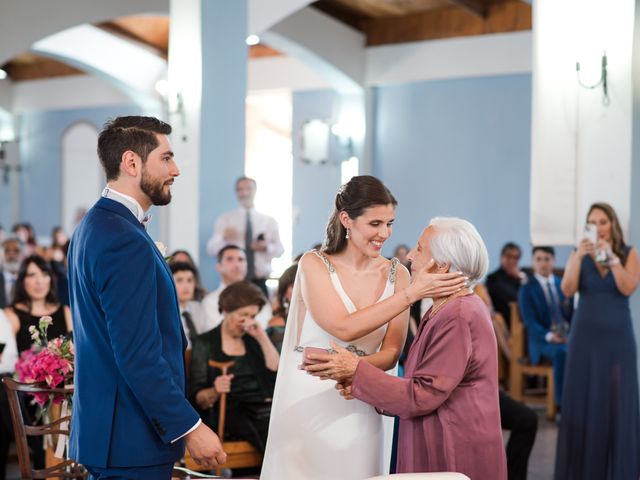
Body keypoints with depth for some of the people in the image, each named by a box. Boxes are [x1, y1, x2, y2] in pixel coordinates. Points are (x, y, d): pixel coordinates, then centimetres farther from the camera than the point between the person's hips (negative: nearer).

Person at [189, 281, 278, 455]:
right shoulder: (205, 343, 11)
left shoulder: (253, 340, 23)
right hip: (228, 411, -4)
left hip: (261, 406, 4)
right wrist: (214, 392, -17)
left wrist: (263, 338, 9)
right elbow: (197, 398, 5)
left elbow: (277, 373, 11)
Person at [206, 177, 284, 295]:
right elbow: (211, 249, -2)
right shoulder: (225, 219, 9)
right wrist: (224, 238, -23)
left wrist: (267, 247, -9)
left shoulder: (269, 221, 14)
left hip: (259, 281, 1)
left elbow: (280, 249, 13)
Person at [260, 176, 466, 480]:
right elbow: (344, 328, -18)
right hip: (306, 400, -2)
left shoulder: (397, 274, 3)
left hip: (359, 406, 3)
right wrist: (413, 292, -21)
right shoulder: (314, 264, -5)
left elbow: (391, 353, 0)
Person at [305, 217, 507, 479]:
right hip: (440, 449, 9)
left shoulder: (457, 317, -19)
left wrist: (357, 371, -16)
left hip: (455, 459, -9)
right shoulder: (448, 308, 12)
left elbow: (421, 397, -19)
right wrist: (361, 383, 1)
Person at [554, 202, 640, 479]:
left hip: (617, 337, -1)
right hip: (585, 335, 1)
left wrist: (611, 257, -21)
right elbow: (567, 290, -10)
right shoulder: (579, 255, 4)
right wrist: (579, 257, -21)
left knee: (617, 401, -2)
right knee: (582, 400, 1)